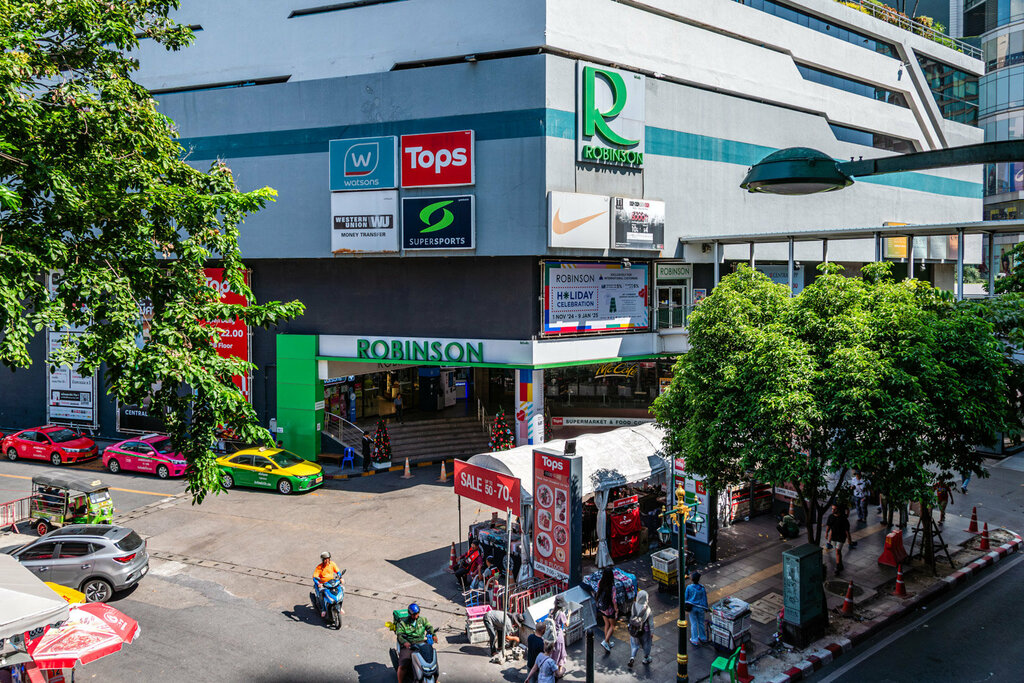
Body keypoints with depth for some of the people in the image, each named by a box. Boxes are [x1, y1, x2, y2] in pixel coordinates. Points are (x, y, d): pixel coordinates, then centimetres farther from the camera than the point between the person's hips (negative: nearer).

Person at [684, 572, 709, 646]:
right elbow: (704, 599, -1)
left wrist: (686, 606, 10)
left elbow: (686, 597, -5)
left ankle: (695, 640, 12)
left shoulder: (689, 587, -14)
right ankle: (703, 638, 31)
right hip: (700, 608, 2)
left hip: (692, 608, -2)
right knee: (701, 623, 18)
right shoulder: (702, 588, -9)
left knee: (693, 624, 8)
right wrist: (706, 608, 11)